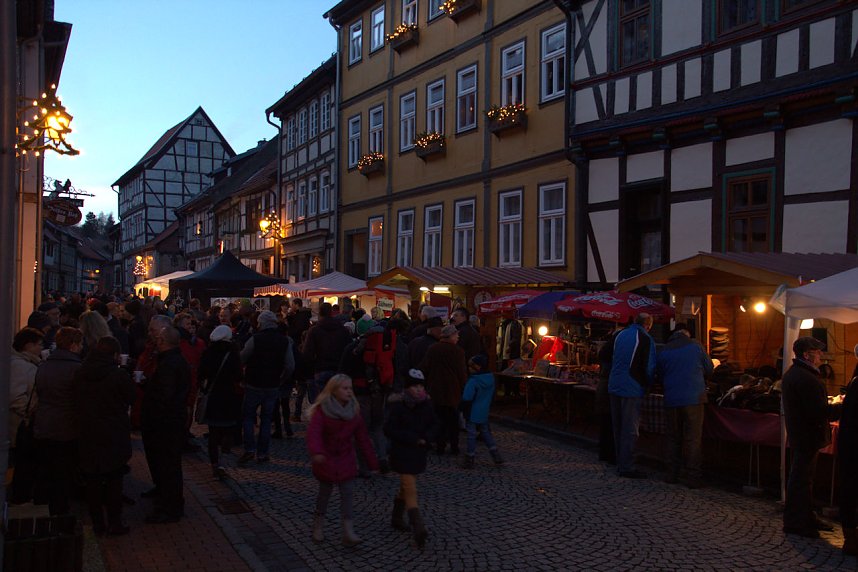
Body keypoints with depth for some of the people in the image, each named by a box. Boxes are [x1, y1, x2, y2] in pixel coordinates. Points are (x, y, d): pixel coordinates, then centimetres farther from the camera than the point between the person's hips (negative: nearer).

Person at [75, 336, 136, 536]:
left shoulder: (80, 374, -1)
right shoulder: (119, 375, -16)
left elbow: (77, 404, 7)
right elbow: (131, 398, -3)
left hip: (88, 435, 4)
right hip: (114, 435, -3)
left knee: (93, 481, 12)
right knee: (114, 481, 7)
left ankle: (97, 523, 19)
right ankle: (115, 523, 11)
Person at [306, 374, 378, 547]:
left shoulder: (354, 411, -1)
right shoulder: (322, 410, -14)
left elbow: (362, 438, 2)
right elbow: (313, 432, -29)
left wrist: (372, 462, 2)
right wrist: (316, 452, -49)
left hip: (346, 461, 3)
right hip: (326, 460, -3)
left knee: (347, 493, -2)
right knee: (325, 492, 11)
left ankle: (348, 532, 1)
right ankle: (318, 526, 32)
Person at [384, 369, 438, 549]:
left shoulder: (426, 404, 0)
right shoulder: (399, 405, -15)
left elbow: (434, 425, 9)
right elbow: (389, 429, -16)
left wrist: (426, 438, -12)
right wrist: (413, 439, -19)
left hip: (419, 452, 6)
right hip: (402, 453, -6)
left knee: (405, 486, 21)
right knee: (411, 490, -10)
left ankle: (397, 518, 40)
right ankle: (419, 529, -13)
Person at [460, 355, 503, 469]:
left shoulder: (472, 381, -21)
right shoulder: (491, 379, 2)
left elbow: (467, 398, -21)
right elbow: (492, 395, 12)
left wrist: (465, 411, -8)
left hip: (473, 413, -7)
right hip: (484, 413, 7)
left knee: (471, 434, 3)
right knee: (485, 432, 21)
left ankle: (470, 459, 10)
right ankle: (495, 455, 17)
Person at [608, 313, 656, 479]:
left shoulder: (619, 335, 11)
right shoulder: (645, 339, -11)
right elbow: (649, 367, -10)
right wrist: (647, 385, 8)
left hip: (614, 386, 7)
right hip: (632, 389, -7)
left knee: (618, 427, 15)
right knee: (630, 430, -2)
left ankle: (620, 463, 23)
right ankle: (627, 468, -1)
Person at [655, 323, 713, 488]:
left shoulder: (663, 351, 5)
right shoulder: (696, 346, 0)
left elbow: (659, 376, 12)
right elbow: (709, 370, 8)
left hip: (671, 400, 2)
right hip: (694, 398, -2)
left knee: (674, 439, 14)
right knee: (693, 439, 2)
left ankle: (673, 475, 16)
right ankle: (693, 478, 1)